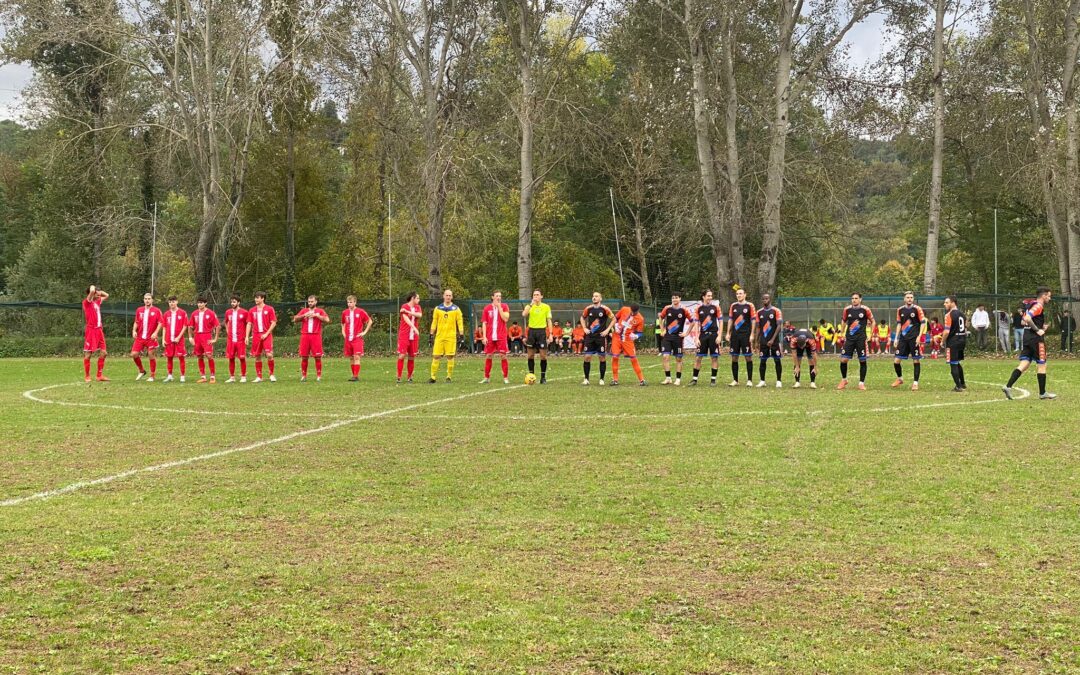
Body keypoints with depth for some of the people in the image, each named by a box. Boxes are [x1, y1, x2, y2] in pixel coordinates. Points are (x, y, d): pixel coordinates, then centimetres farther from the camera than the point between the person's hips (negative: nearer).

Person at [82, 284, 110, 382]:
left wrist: (99, 291, 17)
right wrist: (92, 287, -3)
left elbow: (106, 295, 32)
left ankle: (100, 375, 12)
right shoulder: (87, 302, -7)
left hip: (99, 330, 8)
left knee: (103, 353, 5)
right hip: (91, 330, -8)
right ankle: (86, 376, 4)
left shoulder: (97, 302, 15)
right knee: (88, 354, -2)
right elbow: (92, 291, -25)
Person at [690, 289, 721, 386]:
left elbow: (720, 321, 3)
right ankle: (695, 379, 6)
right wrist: (697, 338, 0)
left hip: (713, 334, -1)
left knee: (714, 357, 0)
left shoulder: (715, 307, 2)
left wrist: (719, 336, -4)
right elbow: (696, 323, 7)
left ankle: (713, 379, 8)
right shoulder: (699, 308, 5)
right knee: (698, 357, -1)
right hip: (703, 335, 1)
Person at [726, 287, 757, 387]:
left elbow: (753, 320, -2)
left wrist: (752, 334, -8)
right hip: (735, 335, 4)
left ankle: (750, 380, 2)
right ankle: (735, 380, 11)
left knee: (748, 357, -3)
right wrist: (728, 333, 9)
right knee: (734, 358, 4)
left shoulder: (750, 306, -1)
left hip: (746, 335, -4)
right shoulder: (733, 306, 11)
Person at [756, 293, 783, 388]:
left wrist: (773, 339, -15)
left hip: (774, 340, -3)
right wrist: (757, 342, 7)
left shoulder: (776, 311, -4)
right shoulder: (759, 312, 9)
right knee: (763, 361, 3)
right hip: (763, 341, 3)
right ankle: (762, 381, 9)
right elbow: (758, 328, 12)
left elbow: (778, 326, -8)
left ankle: (779, 381, 4)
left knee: (777, 360, -2)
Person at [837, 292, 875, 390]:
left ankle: (862, 383, 8)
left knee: (862, 360, -2)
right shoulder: (847, 309, 3)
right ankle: (844, 380, 15)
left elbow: (872, 321, 6)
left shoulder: (865, 310, -5)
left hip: (861, 338, -2)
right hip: (849, 338, 2)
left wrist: (870, 334, 3)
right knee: (843, 359, -4)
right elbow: (844, 321, 18)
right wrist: (843, 334, 14)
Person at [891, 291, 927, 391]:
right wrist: (896, 338, 11)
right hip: (903, 338, 4)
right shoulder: (900, 310, 9)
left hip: (914, 338, -4)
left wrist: (919, 336, -12)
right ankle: (899, 378, 22)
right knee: (896, 360, -1)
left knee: (916, 360, -1)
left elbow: (923, 323, -4)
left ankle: (915, 383, 7)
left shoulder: (917, 309, -3)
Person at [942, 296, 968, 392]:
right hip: (962, 340, 9)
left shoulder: (949, 315, -14)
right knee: (958, 362, 23)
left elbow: (947, 331, -20)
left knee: (953, 364, -2)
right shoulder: (962, 314, 12)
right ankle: (962, 384, 30)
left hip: (953, 341, -9)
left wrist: (942, 341, -6)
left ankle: (958, 386, -3)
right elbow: (966, 327, 19)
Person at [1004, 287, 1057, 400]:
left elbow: (1024, 321, 24)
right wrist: (1037, 330, -19)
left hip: (1026, 337, 9)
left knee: (1024, 364, 4)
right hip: (1036, 338, -9)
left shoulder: (1032, 305, 17)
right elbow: (1027, 318, -26)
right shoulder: (1038, 306, -12)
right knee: (1042, 365, 2)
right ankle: (1042, 393, 10)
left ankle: (1008, 386, -9)